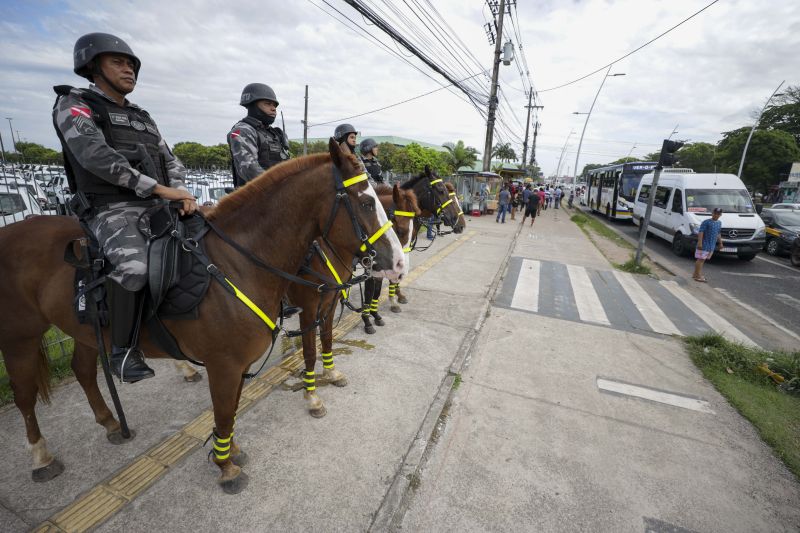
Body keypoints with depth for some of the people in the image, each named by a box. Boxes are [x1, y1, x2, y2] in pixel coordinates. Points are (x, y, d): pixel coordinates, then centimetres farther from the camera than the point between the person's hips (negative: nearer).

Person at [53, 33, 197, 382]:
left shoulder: (143, 118, 23)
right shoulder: (74, 103, 4)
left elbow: (171, 161, 15)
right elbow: (95, 154, -14)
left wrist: (181, 192, -8)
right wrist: (159, 188, -22)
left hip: (156, 207, 7)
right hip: (112, 210, -7)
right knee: (135, 265, -34)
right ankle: (123, 350, -15)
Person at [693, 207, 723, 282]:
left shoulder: (719, 223, 14)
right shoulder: (706, 222, -10)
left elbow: (718, 234, 24)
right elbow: (701, 232, -16)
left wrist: (720, 243, 24)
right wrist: (700, 242, -24)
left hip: (712, 245, 8)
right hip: (704, 244, -7)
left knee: (703, 260, 11)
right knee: (701, 259, -6)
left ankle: (695, 274, 17)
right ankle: (698, 276, -3)